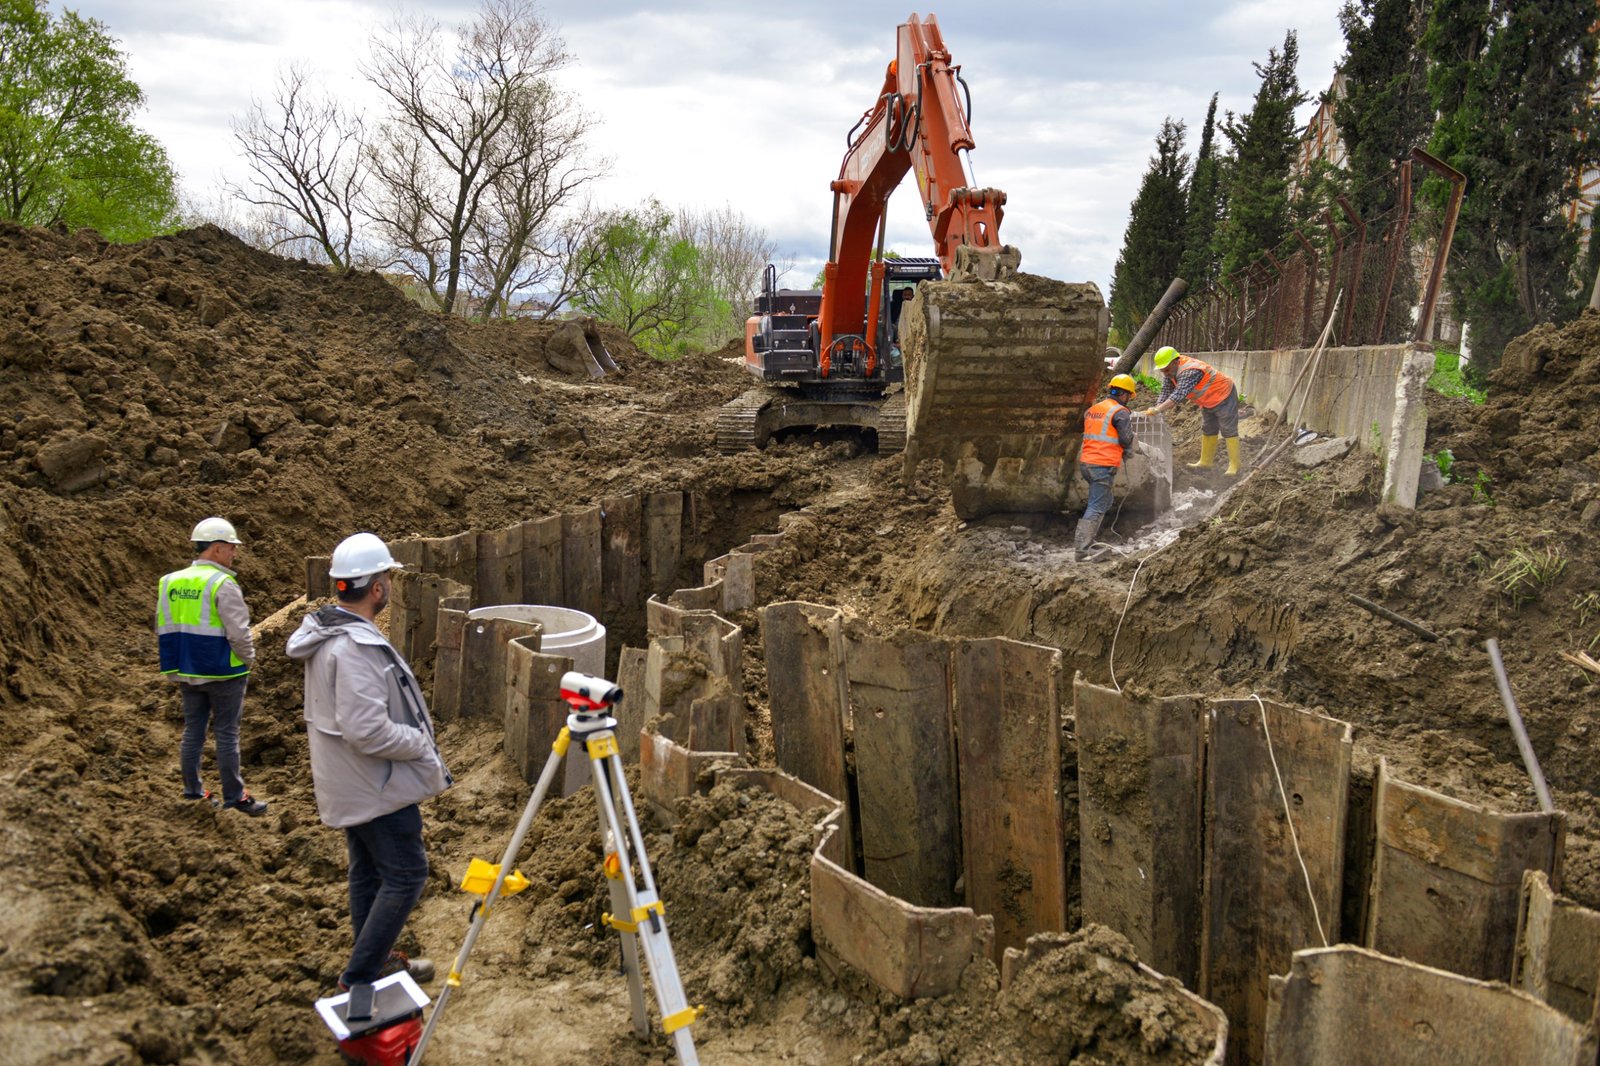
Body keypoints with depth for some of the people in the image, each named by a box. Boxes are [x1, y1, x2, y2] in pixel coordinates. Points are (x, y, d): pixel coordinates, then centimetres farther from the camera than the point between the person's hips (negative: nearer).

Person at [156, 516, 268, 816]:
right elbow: (239, 632, -19)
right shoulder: (222, 584, -17)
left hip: (186, 674, 6)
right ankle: (234, 796, 8)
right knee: (226, 734, 2)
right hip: (223, 673, -6)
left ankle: (193, 791, 24)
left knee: (193, 730, 15)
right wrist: (249, 660, -3)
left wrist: (175, 665, 20)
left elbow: (163, 632, 12)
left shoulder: (169, 582, 6)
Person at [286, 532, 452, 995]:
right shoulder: (355, 648, -27)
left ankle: (377, 960, 33)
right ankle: (360, 979, 1)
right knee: (405, 875, -2)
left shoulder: (324, 634, 6)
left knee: (368, 871, 20)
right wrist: (420, 743, -16)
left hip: (349, 783, 10)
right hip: (376, 784, -10)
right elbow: (367, 730, -31)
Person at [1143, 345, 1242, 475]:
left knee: (1229, 431, -6)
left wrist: (1156, 410, -53)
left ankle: (1234, 466, -1)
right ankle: (1206, 462, 26)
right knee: (1208, 430, 16)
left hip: (1224, 396, -9)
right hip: (1208, 402, 9)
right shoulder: (1170, 370, -10)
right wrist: (1154, 410, -24)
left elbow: (1179, 395, -48)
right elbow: (1165, 393, -10)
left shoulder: (1190, 371, -38)